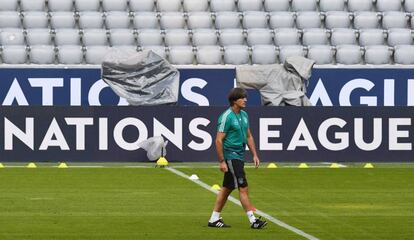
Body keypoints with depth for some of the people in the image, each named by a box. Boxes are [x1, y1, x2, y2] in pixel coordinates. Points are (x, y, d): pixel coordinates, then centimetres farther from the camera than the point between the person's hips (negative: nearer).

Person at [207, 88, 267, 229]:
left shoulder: (244, 115, 10)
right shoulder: (226, 117, -15)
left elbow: (248, 136, 20)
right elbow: (219, 140, -16)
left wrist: (254, 155, 13)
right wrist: (222, 161, -18)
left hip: (239, 156, 9)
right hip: (230, 156, -9)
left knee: (227, 188, 12)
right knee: (243, 188, -10)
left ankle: (214, 219, 19)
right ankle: (253, 220, -10)